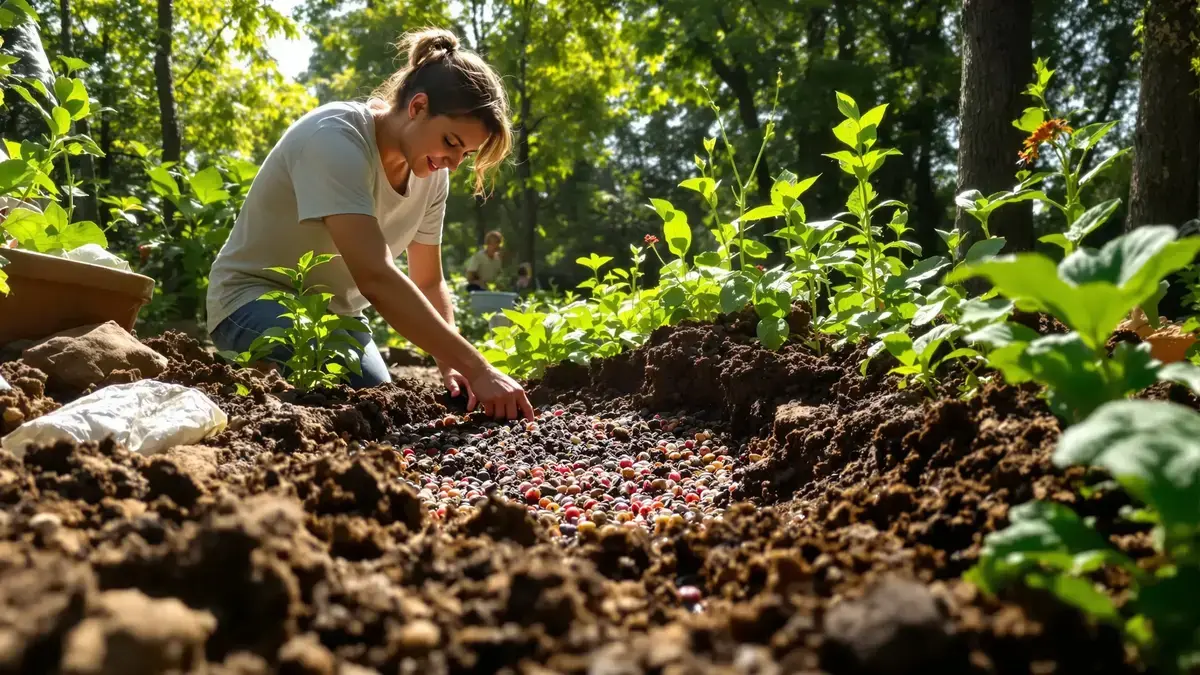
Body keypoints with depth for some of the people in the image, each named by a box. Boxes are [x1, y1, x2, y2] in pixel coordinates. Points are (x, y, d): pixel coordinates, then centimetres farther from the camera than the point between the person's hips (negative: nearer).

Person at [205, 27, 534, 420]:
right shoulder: (336, 138, -28)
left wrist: (451, 365, -20)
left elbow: (429, 284, -1)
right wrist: (477, 369, -42)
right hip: (257, 299, -7)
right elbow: (376, 277, -39)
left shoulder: (431, 174, -6)